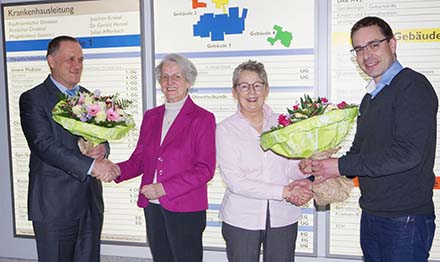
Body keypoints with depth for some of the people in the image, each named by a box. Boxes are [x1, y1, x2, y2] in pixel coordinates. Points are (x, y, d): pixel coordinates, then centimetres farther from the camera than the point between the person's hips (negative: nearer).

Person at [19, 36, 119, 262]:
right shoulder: (32, 99, -6)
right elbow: (44, 145, -18)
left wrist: (102, 149, -11)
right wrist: (91, 165, -24)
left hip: (91, 202, 6)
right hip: (54, 204, -5)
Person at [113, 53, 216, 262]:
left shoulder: (202, 118, -5)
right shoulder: (150, 116, 12)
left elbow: (205, 170, -11)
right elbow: (138, 160, 12)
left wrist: (164, 188, -17)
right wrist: (117, 170, -8)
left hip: (185, 209, -5)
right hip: (152, 207, 5)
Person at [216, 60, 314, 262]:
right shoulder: (226, 129, -4)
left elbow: (291, 165, 2)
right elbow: (235, 182, -12)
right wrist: (284, 192, -17)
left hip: (283, 217, 3)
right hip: (241, 219, -2)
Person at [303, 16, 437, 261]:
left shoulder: (413, 86, -13)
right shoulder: (370, 97, 14)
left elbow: (408, 152, -24)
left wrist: (342, 166, -19)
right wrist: (320, 168, 0)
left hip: (406, 219, -8)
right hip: (371, 214, 8)